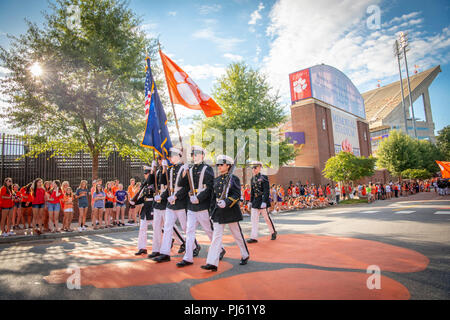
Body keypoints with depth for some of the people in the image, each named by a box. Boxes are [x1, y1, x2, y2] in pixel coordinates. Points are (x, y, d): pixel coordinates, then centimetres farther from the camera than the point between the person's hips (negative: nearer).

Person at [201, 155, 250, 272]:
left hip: (231, 211, -4)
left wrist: (226, 203, -25)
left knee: (238, 235, 10)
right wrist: (212, 212, 13)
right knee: (216, 237, -2)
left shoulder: (234, 179, -5)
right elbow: (213, 197, 14)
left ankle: (245, 255, 32)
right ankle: (212, 263, -3)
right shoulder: (216, 180, 10)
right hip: (218, 213, 4)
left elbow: (237, 195, -12)